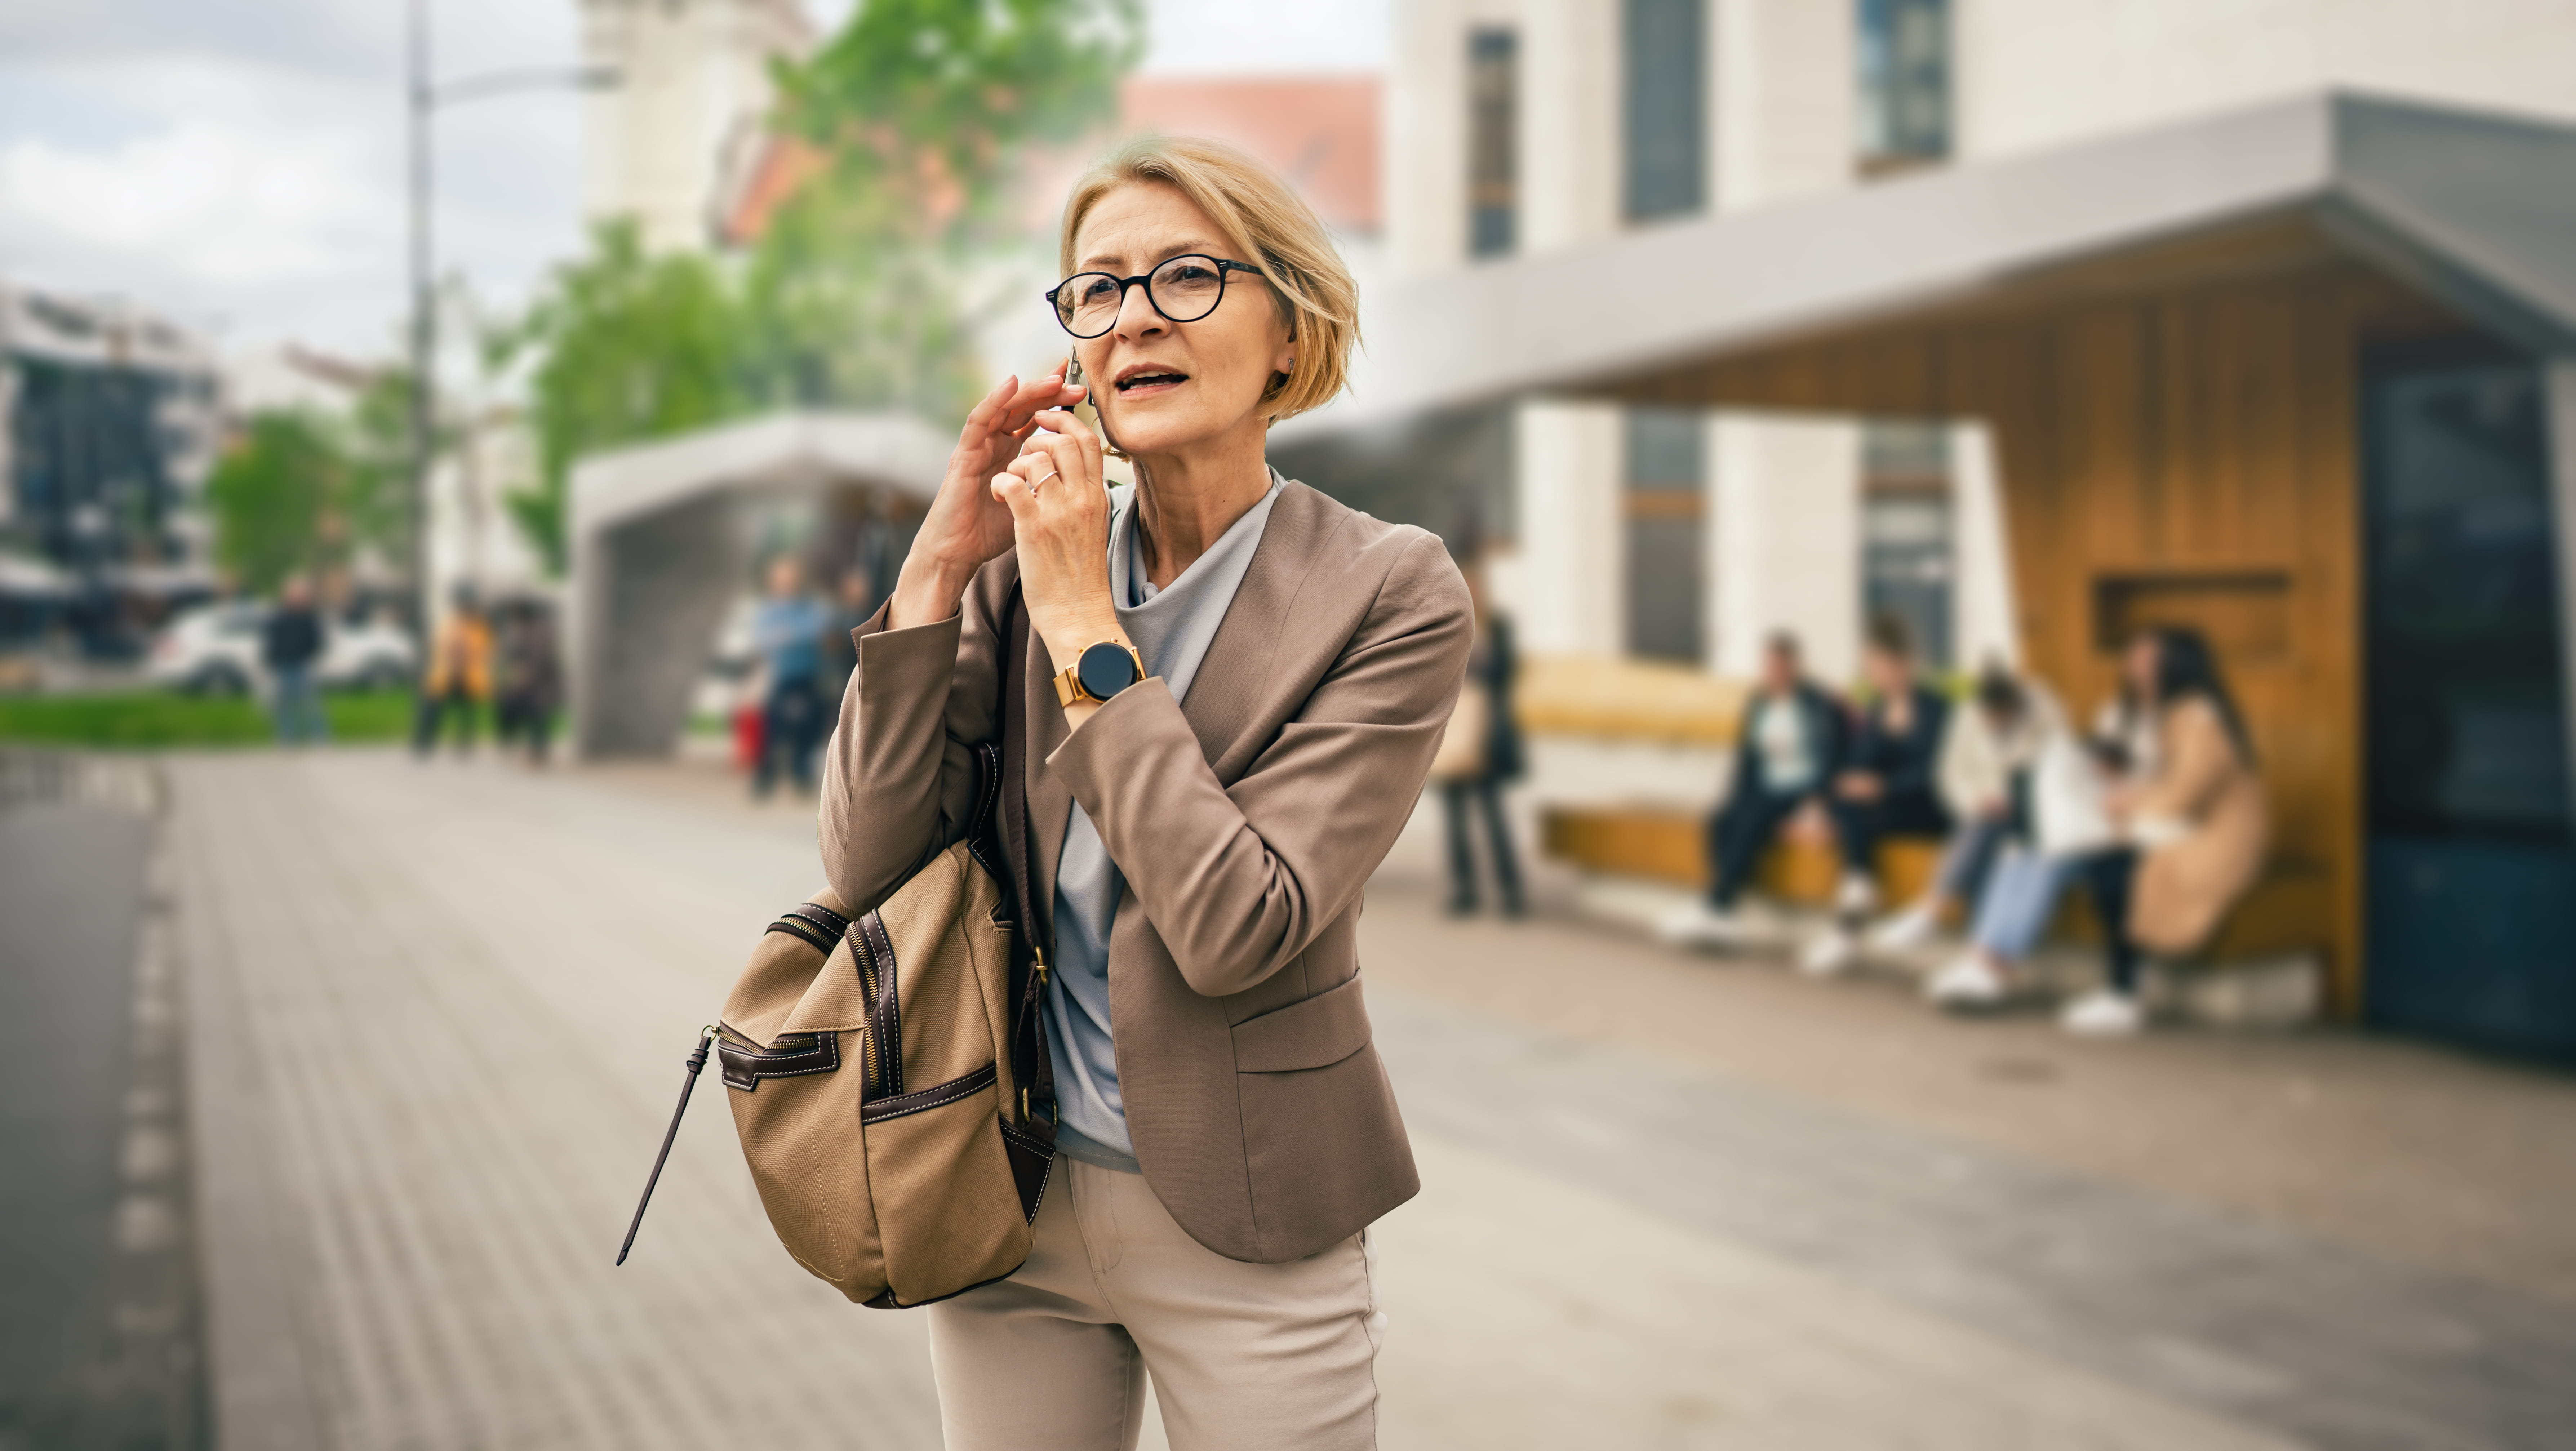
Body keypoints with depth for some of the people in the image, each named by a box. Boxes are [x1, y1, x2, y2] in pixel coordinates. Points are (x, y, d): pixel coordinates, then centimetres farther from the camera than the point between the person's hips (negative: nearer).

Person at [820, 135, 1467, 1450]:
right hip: (1011, 1202, 4)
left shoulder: (1390, 593, -13)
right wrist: (936, 567, -13)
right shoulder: (1019, 566, -2)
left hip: (1241, 1235, -3)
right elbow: (866, 868, -8)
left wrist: (1087, 627, -20)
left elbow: (1237, 931, -22)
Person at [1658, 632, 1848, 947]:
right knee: (1721, 823, -23)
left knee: (1752, 824, -32)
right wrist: (1737, 792, -1)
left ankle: (1714, 907, -33)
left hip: (1803, 792, -6)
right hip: (1766, 790, 6)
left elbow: (1832, 761, -12)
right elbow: (1748, 756, 14)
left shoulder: (1820, 706, -9)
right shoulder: (1759, 703, 10)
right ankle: (1722, 919, -31)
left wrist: (1813, 804, -23)